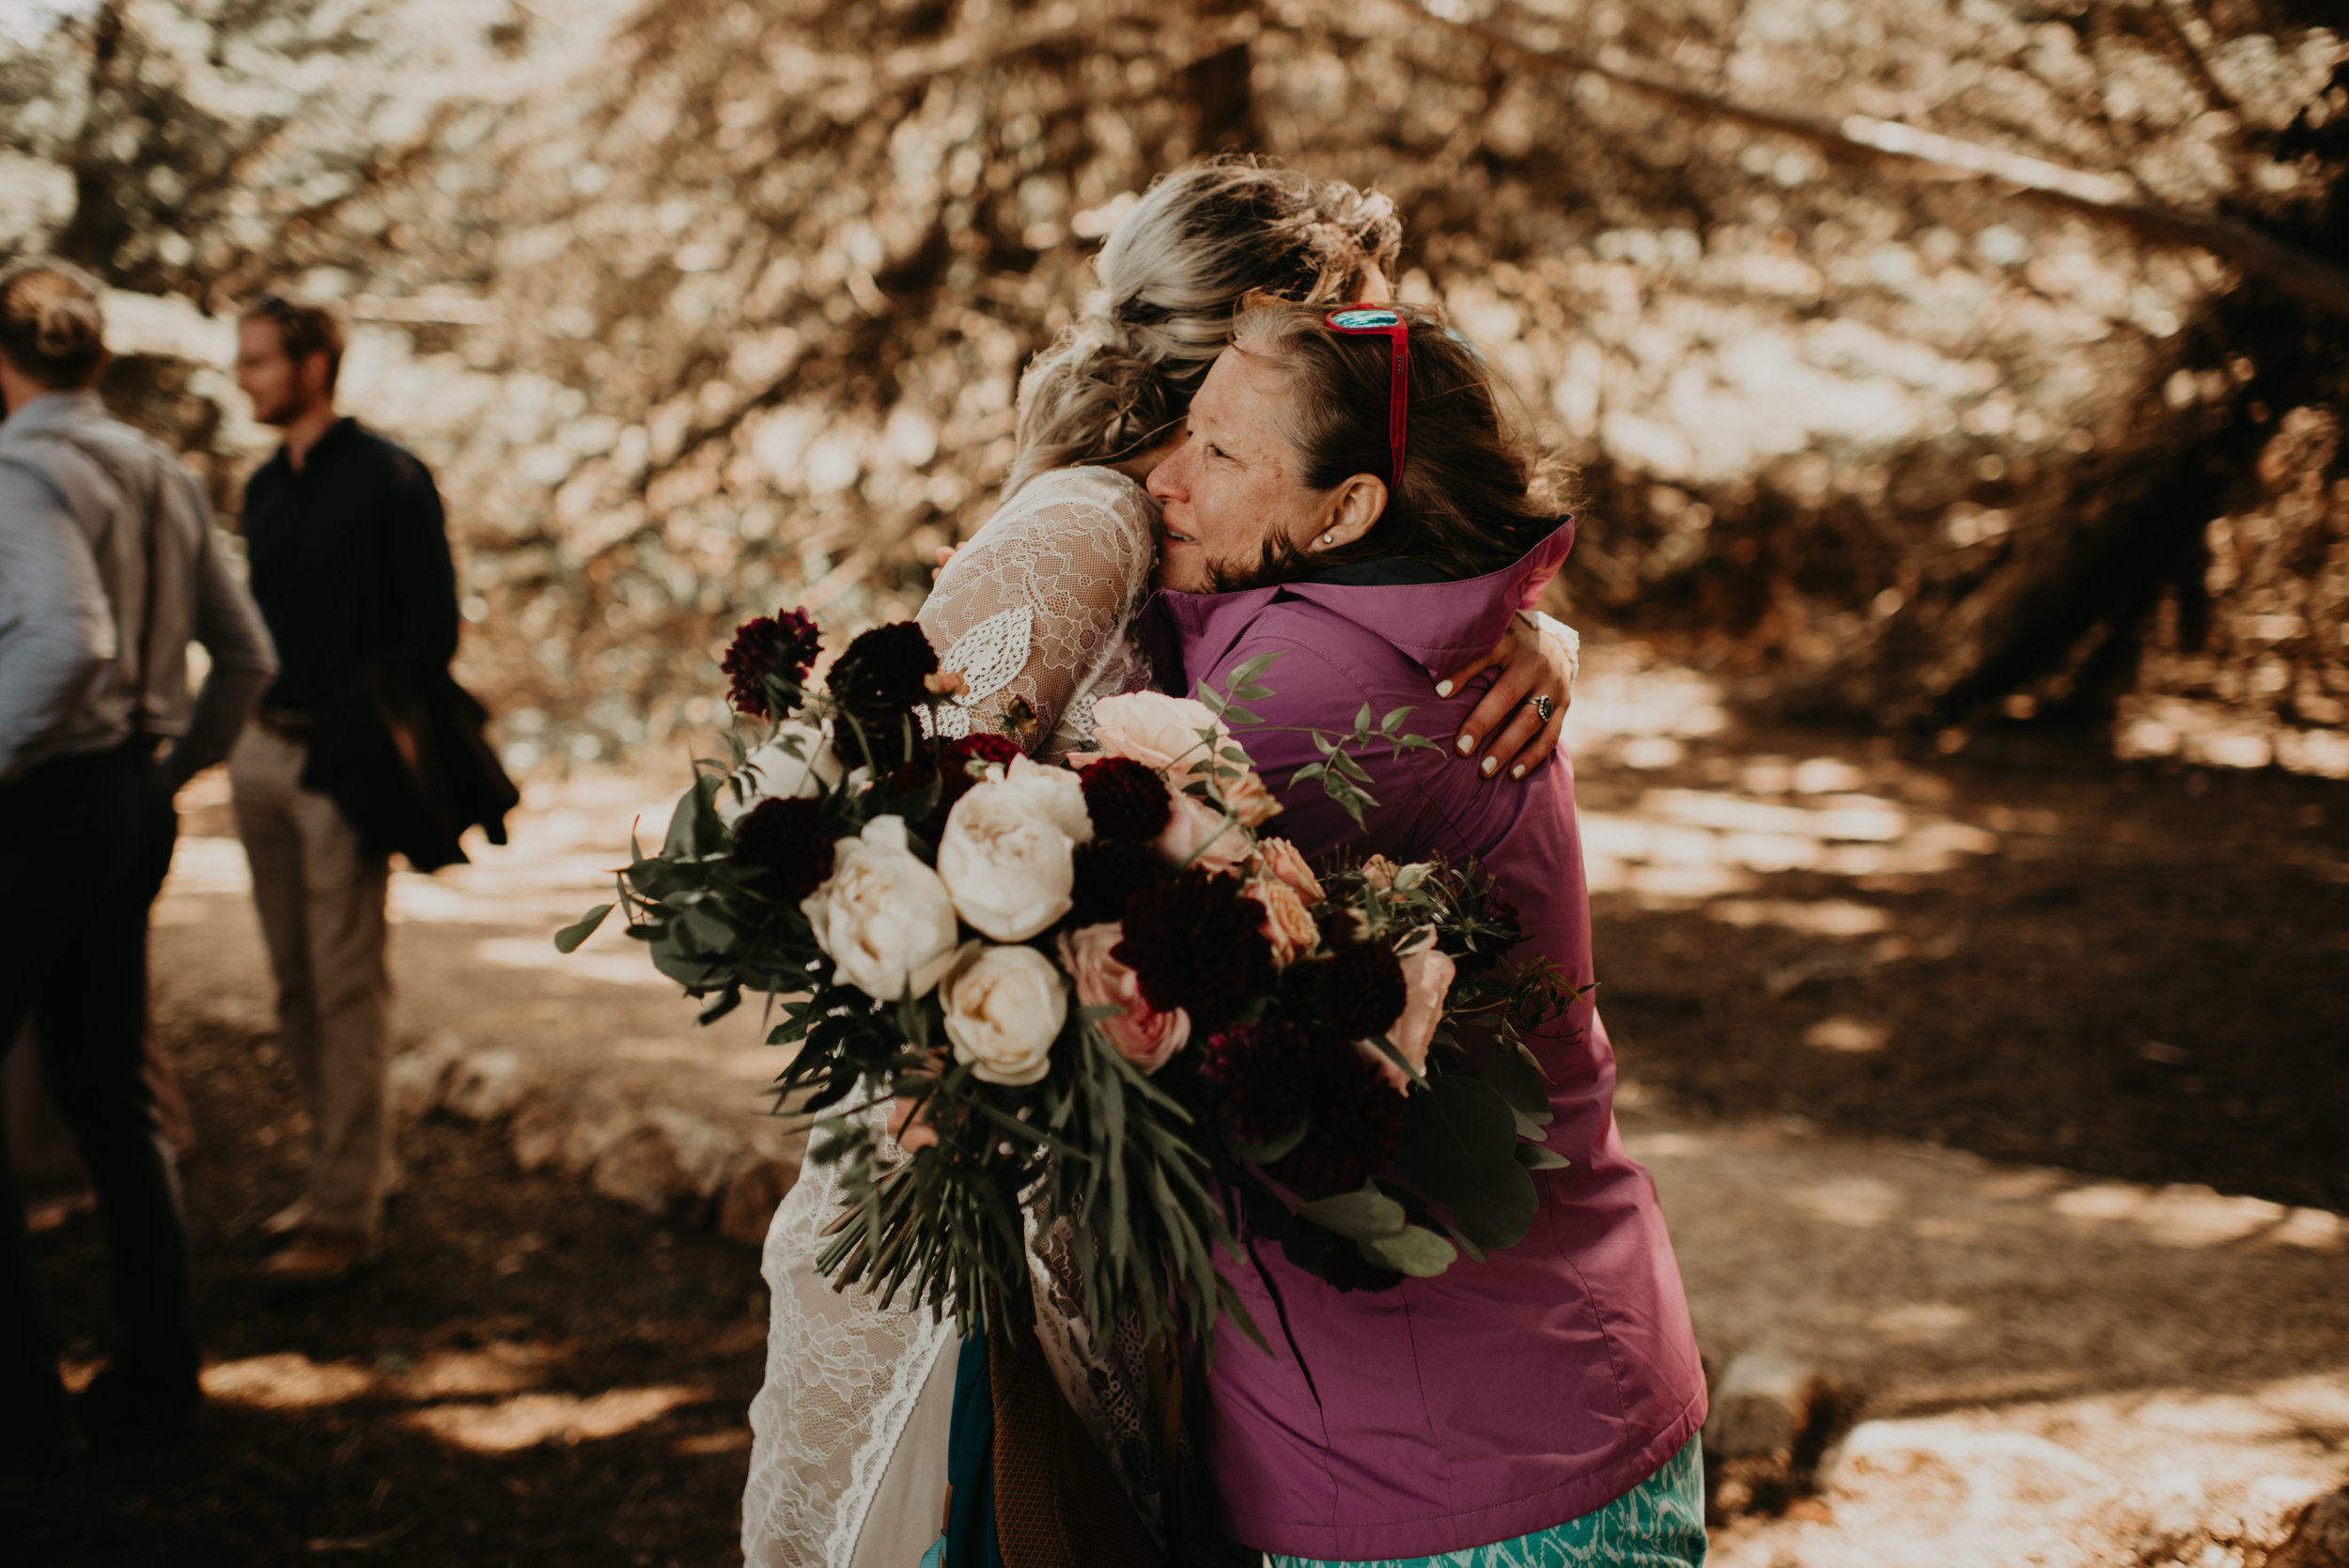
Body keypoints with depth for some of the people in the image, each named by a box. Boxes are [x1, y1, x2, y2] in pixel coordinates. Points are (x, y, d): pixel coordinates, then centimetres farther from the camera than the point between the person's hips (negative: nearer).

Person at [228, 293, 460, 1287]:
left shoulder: (386, 478, -7)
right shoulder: (264, 488, 14)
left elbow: (432, 624, -9)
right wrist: (248, 731, 13)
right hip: (263, 749, 8)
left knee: (346, 984, -6)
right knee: (295, 981, 10)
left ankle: (347, 1213, -3)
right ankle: (342, 1170, 21)